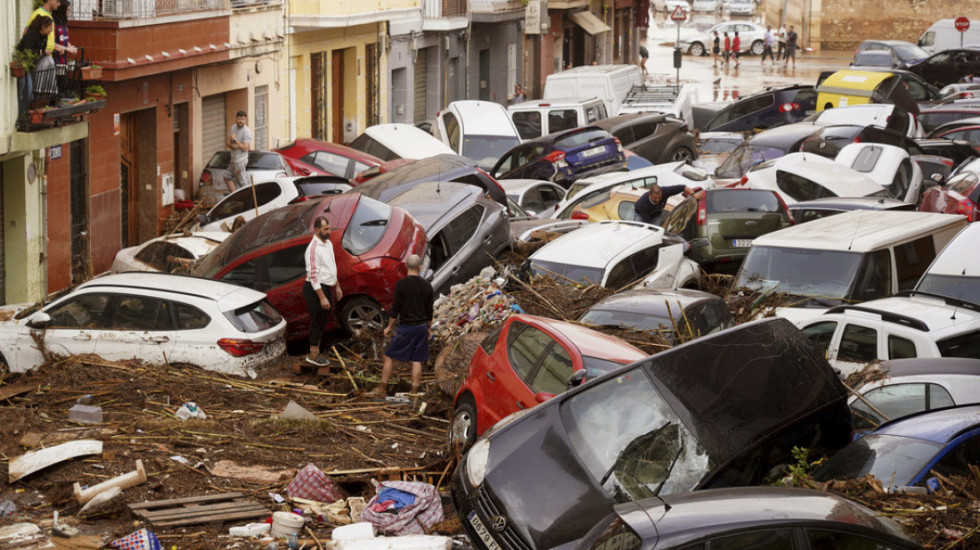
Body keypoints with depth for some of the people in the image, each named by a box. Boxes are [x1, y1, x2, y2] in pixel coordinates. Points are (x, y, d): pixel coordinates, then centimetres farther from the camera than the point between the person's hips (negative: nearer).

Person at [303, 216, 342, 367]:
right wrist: (322, 297, -25)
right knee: (317, 321, -3)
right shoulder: (313, 248, -21)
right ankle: (313, 355, 6)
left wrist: (337, 286, 21)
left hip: (326, 287, 9)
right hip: (315, 289, -9)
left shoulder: (328, 244, 9)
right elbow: (313, 275, -23)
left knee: (322, 321, 16)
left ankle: (316, 351, 27)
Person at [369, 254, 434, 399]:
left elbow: (395, 308, -10)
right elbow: (429, 310, 8)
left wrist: (389, 327, 1)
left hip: (406, 327, -4)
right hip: (421, 327, 4)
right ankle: (414, 391, 9)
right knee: (417, 360, 8)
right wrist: (428, 328, 20)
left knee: (389, 356, 7)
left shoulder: (401, 284, -12)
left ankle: (382, 388, 9)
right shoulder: (426, 286, 1)